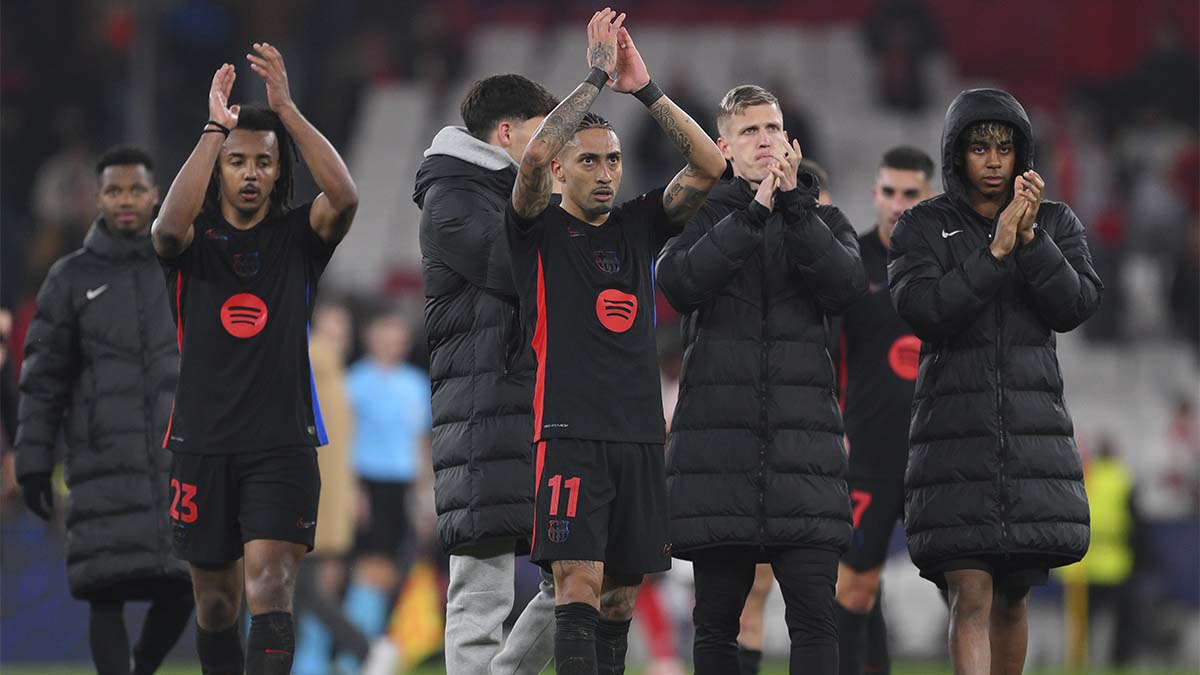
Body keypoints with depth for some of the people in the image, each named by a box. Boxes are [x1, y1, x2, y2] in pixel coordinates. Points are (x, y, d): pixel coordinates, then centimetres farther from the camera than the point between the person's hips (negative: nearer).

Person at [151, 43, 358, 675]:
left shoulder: (298, 237, 5)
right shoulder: (195, 242, 4)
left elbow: (344, 196, -16)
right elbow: (170, 226, -21)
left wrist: (287, 110, -21)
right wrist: (215, 128, -23)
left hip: (282, 445, -2)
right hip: (203, 445, 2)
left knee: (269, 586, -17)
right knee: (215, 601, 10)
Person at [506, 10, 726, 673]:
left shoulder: (638, 226, 15)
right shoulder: (540, 231, 3)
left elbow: (708, 165, 3)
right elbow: (535, 155, -17)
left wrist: (645, 89, -5)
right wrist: (596, 77, -14)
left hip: (639, 436, 5)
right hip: (570, 435, -5)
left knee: (620, 599, 9)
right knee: (579, 588, -15)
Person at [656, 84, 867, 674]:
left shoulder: (823, 220, 17)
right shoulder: (704, 216, 12)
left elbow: (846, 285, -3)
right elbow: (678, 283, -9)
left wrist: (794, 208, -12)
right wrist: (753, 214, -15)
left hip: (802, 436, 1)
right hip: (717, 436, -1)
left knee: (814, 613, -9)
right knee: (716, 619, 1)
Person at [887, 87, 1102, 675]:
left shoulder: (1056, 223, 11)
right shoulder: (922, 227, 4)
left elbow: (1075, 306, -3)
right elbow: (921, 309, -12)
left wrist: (1032, 239, -14)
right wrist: (996, 252, -16)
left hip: (1033, 425, 3)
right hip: (955, 424, -3)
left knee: (1012, 597, 8)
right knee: (971, 595, -13)